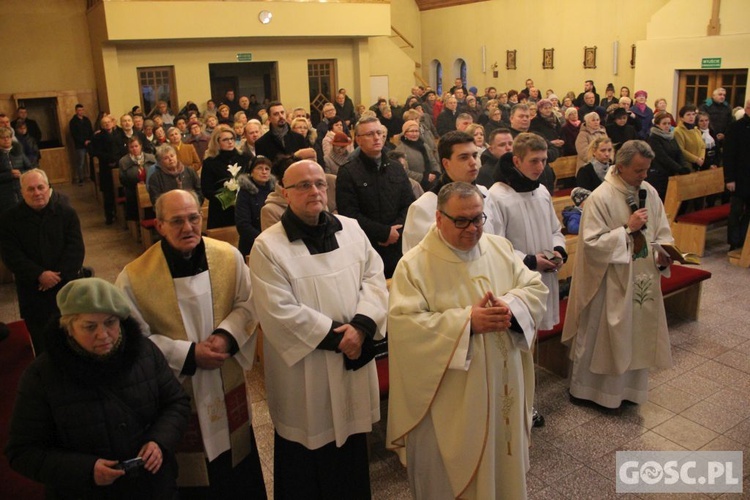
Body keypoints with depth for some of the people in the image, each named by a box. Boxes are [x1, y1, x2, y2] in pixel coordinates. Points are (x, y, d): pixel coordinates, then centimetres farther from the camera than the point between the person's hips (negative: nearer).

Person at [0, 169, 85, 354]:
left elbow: (76, 248, -8)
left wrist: (59, 275, -18)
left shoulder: (66, 212, -4)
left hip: (66, 283, 0)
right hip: (32, 288, 0)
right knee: (40, 339, 5)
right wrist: (39, 275, -20)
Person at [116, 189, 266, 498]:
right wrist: (189, 354, -20)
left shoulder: (229, 257, -9)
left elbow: (247, 303, -1)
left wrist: (227, 336, -19)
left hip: (229, 389, 3)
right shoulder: (134, 278, -17)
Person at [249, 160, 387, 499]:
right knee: (309, 463, 12)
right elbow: (280, 312, -17)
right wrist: (336, 336, -15)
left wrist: (361, 326, -15)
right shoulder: (268, 246, -11)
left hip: (355, 363, 4)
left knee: (353, 455, 18)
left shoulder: (351, 229, 4)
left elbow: (374, 278, 1)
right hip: (305, 375, -4)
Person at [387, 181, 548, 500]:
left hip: (504, 385, 5)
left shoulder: (500, 248, 3)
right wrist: (466, 321, -26)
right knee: (452, 475, 13)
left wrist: (510, 306, -18)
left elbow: (535, 288, 4)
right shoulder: (414, 265, -14)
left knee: (503, 462, 23)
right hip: (450, 399, -5)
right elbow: (403, 324, -22)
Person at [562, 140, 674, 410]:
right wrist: (628, 229, -22)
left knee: (638, 334, 17)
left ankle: (628, 386, 37)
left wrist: (662, 254, -10)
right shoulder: (601, 198, -17)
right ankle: (584, 388, 27)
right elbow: (591, 243, -20)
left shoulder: (649, 192, 2)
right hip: (611, 283, -6)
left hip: (643, 280, 6)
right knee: (600, 337, 7)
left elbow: (662, 232, 9)